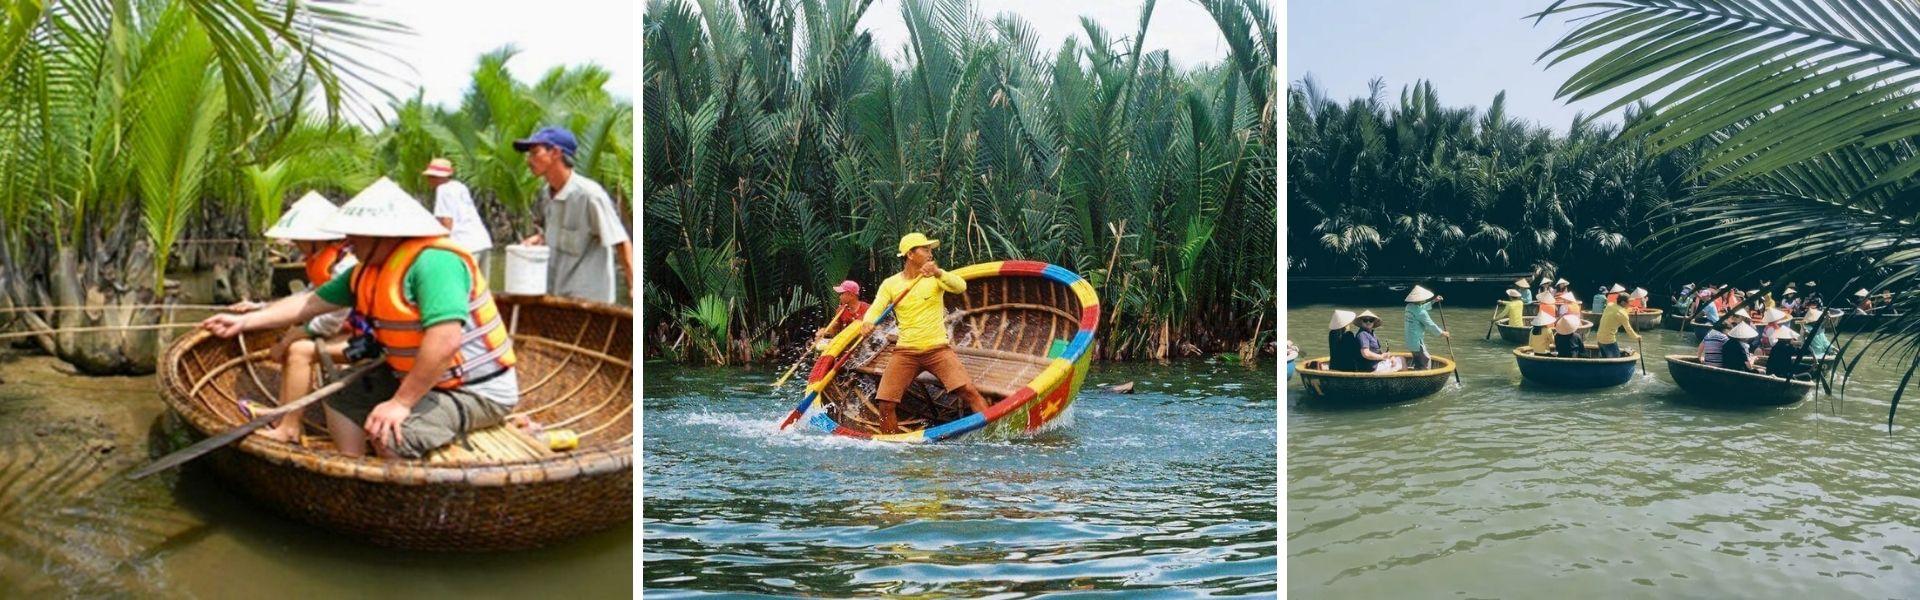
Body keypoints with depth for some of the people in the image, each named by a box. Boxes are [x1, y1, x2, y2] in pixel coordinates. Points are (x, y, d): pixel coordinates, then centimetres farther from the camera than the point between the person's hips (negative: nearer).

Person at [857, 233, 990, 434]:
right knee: (885, 404, -7)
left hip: (938, 348, -1)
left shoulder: (935, 277, 1)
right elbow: (876, 308, -7)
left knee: (968, 390, -19)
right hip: (905, 351, 1)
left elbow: (960, 287, -17)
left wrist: (938, 272, -36)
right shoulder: (890, 284, 5)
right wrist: (868, 323, -30)